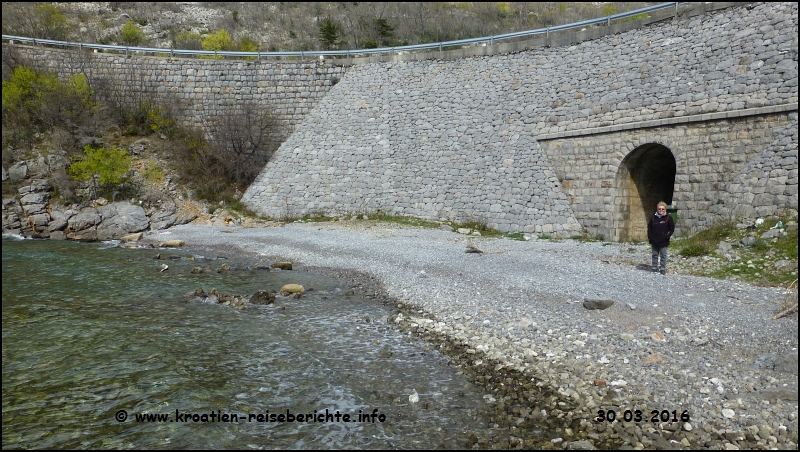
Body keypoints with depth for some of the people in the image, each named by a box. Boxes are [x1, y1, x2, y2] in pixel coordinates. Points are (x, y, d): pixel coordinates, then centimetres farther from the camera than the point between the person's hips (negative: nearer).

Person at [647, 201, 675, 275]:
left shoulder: (668, 218, -3)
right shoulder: (653, 218, 4)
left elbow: (672, 229, 0)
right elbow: (649, 228, 11)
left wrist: (667, 236, -10)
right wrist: (650, 237, 1)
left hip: (663, 242, -3)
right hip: (654, 241, 3)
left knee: (663, 256, 4)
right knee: (655, 255, 11)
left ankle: (663, 269, 10)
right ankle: (654, 268, 19)